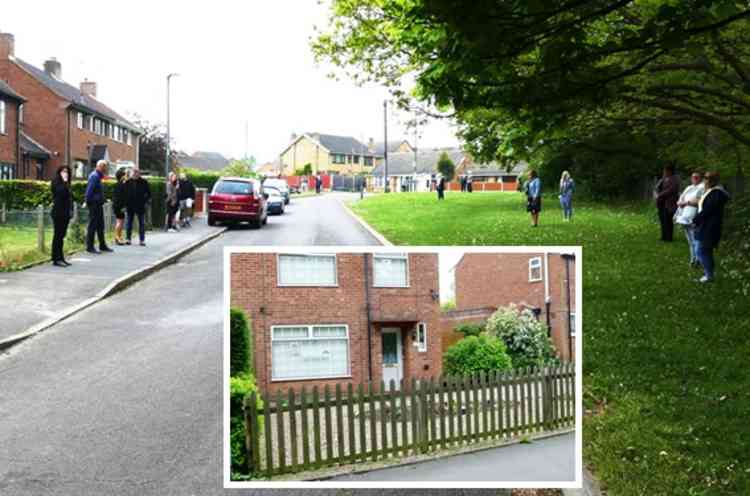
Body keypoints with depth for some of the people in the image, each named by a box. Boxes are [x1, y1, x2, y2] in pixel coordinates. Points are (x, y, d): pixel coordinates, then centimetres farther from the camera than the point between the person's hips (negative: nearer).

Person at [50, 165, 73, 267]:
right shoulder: (56, 182, -4)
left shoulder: (66, 184, 18)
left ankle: (60, 257, 14)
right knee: (58, 235, -6)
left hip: (66, 213, 8)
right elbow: (60, 192, -22)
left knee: (61, 236, 10)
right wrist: (64, 182, -18)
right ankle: (56, 259, -5)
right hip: (58, 213, -8)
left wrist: (71, 211, 13)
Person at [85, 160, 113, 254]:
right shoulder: (94, 176, -14)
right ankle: (90, 247, -2)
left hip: (98, 204, 10)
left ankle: (102, 245, 21)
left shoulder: (98, 176, 18)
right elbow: (89, 190, -21)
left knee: (100, 226, 14)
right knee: (93, 225, -6)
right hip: (94, 204, -10)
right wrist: (89, 201, -19)